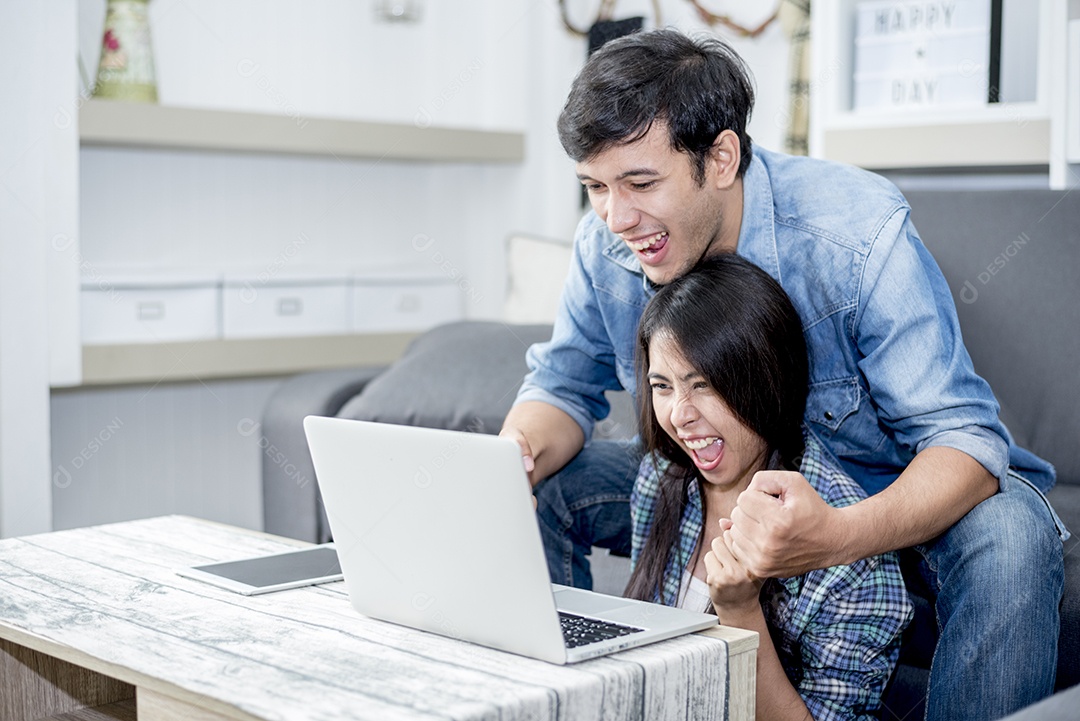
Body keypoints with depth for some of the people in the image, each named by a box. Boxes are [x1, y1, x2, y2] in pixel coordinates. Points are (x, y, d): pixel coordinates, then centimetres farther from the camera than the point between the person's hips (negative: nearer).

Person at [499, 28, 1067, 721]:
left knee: (1007, 536, -36)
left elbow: (964, 437, -32)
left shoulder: (858, 232, -30)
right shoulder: (606, 245, -14)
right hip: (724, 484, 4)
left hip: (897, 491, -4)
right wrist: (517, 454, -27)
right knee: (537, 490, -12)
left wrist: (837, 536, -54)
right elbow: (564, 386, 0)